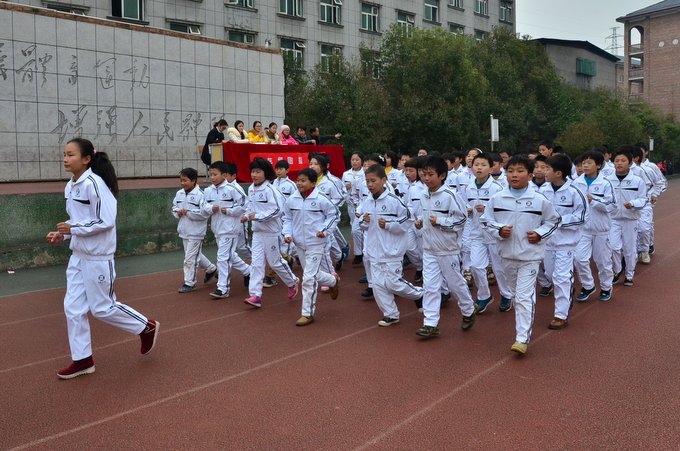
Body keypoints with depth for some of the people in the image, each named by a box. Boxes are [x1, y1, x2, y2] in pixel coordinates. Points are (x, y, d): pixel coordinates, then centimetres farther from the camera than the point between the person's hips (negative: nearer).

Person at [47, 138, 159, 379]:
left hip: (98, 257, -8)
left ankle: (147, 327, 24)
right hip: (78, 256, 8)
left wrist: (73, 228, -18)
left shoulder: (94, 183, -19)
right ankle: (83, 360, 21)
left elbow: (106, 222, -23)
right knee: (73, 308, 8)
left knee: (102, 308, 3)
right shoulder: (70, 186, 8)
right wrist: (62, 234, 2)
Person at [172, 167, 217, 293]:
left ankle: (189, 283, 9)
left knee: (190, 258, -3)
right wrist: (178, 212, -5)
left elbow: (204, 213, -22)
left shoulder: (200, 195, -17)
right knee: (196, 254, 20)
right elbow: (174, 207, 17)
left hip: (195, 232, -8)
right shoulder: (179, 194, 6)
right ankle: (211, 269, 41)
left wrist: (188, 212, -20)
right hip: (184, 230, 8)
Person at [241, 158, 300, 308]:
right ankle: (256, 295, 2)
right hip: (257, 232, 7)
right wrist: (246, 216, 0)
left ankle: (293, 282, 30)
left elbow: (277, 209, -25)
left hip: (271, 232, -7)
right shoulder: (251, 189, 6)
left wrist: (257, 216, -24)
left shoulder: (269, 190, -17)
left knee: (275, 261, 6)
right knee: (256, 263, 1)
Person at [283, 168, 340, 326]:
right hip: (299, 243, 6)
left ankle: (308, 313, 9)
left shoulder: (321, 199, -14)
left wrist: (325, 230, -13)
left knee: (309, 278, -9)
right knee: (313, 274, 21)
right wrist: (287, 234, -6)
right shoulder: (291, 200, -3)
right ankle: (333, 280, 52)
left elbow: (334, 214, -2)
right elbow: (287, 219, 9)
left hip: (316, 243, -6)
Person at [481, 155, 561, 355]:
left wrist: (540, 234, -9)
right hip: (507, 253, 3)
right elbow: (486, 220, 4)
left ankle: (522, 338, -4)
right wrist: (499, 230, -13)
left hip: (530, 255, -3)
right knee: (514, 292, 21)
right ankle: (523, 321, 44)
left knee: (525, 296, -7)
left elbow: (553, 221, 6)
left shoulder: (540, 200, -7)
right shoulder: (497, 199, -4)